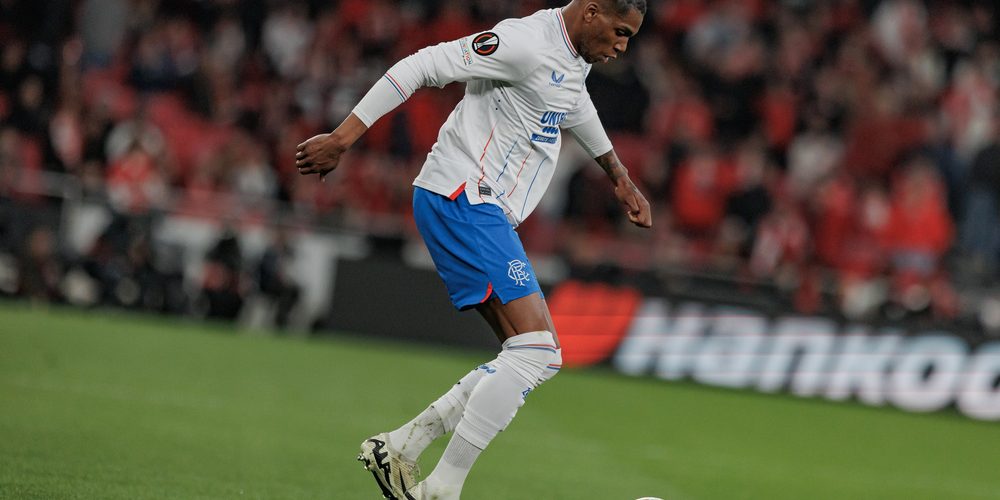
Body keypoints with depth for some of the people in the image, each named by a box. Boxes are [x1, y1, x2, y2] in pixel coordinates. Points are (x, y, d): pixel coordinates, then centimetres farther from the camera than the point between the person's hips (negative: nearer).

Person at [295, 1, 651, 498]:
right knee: (537, 351, -18)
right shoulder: (527, 42, -17)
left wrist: (619, 176, 45)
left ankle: (398, 448, 8)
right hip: (461, 200, -10)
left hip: (485, 213, 10)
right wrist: (342, 138, -22)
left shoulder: (577, 55, 13)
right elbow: (423, 66, -20)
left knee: (535, 358, 6)